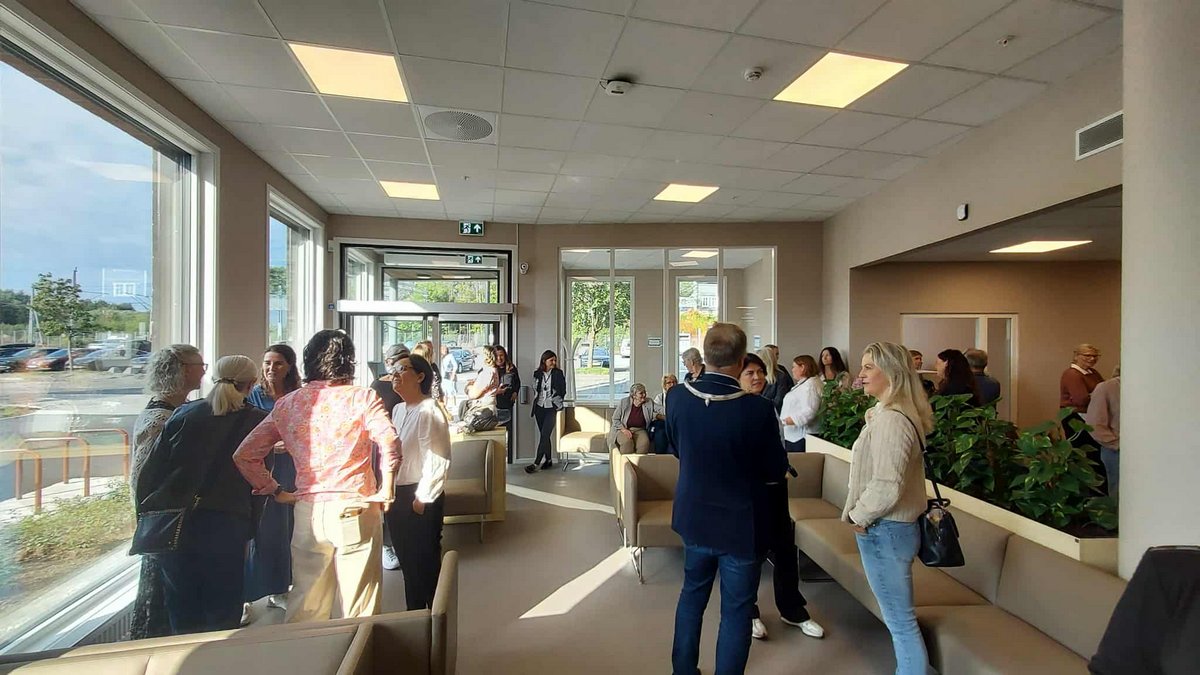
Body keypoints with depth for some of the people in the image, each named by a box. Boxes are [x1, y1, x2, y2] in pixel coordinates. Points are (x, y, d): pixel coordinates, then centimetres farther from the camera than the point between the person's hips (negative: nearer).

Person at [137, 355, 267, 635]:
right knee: (222, 614, 11)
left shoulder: (184, 415, 1)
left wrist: (147, 516, 12)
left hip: (174, 526, 3)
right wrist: (253, 528, 7)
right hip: (226, 526, -3)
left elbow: (149, 472, 2)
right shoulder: (258, 421, -6)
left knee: (183, 615, 19)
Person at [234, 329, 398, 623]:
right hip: (354, 510, -4)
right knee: (359, 605, 8)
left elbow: (244, 456, 10)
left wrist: (276, 491, 14)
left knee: (305, 604, 19)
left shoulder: (286, 404, 7)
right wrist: (386, 490, -9)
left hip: (308, 511, 4)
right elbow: (390, 443, -21)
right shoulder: (362, 398, -7)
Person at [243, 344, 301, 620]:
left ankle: (278, 590, 26)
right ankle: (244, 597, 10)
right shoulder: (254, 395, -4)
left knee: (283, 529, 11)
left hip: (288, 473, 3)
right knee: (256, 532, -3)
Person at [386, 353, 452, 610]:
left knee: (425, 560, 4)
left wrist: (422, 498, -17)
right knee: (407, 559, 19)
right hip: (398, 495, 9)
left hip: (420, 498, -8)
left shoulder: (429, 411, -18)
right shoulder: (399, 410, 9)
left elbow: (437, 460, -23)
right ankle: (414, 612, 36)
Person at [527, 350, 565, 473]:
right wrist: (536, 402, 11)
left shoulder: (558, 373, -4)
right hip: (539, 408, 4)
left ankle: (536, 463, -9)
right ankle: (548, 460, 20)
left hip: (551, 408, -3)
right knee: (544, 435, 9)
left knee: (544, 435, -10)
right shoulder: (537, 374, 4)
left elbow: (562, 392, -2)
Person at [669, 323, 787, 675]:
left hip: (694, 516, 5)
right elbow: (776, 469, -10)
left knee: (692, 594, 24)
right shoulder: (757, 409, -25)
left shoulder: (677, 397, -13)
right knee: (736, 611, 14)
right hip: (741, 523, -4)